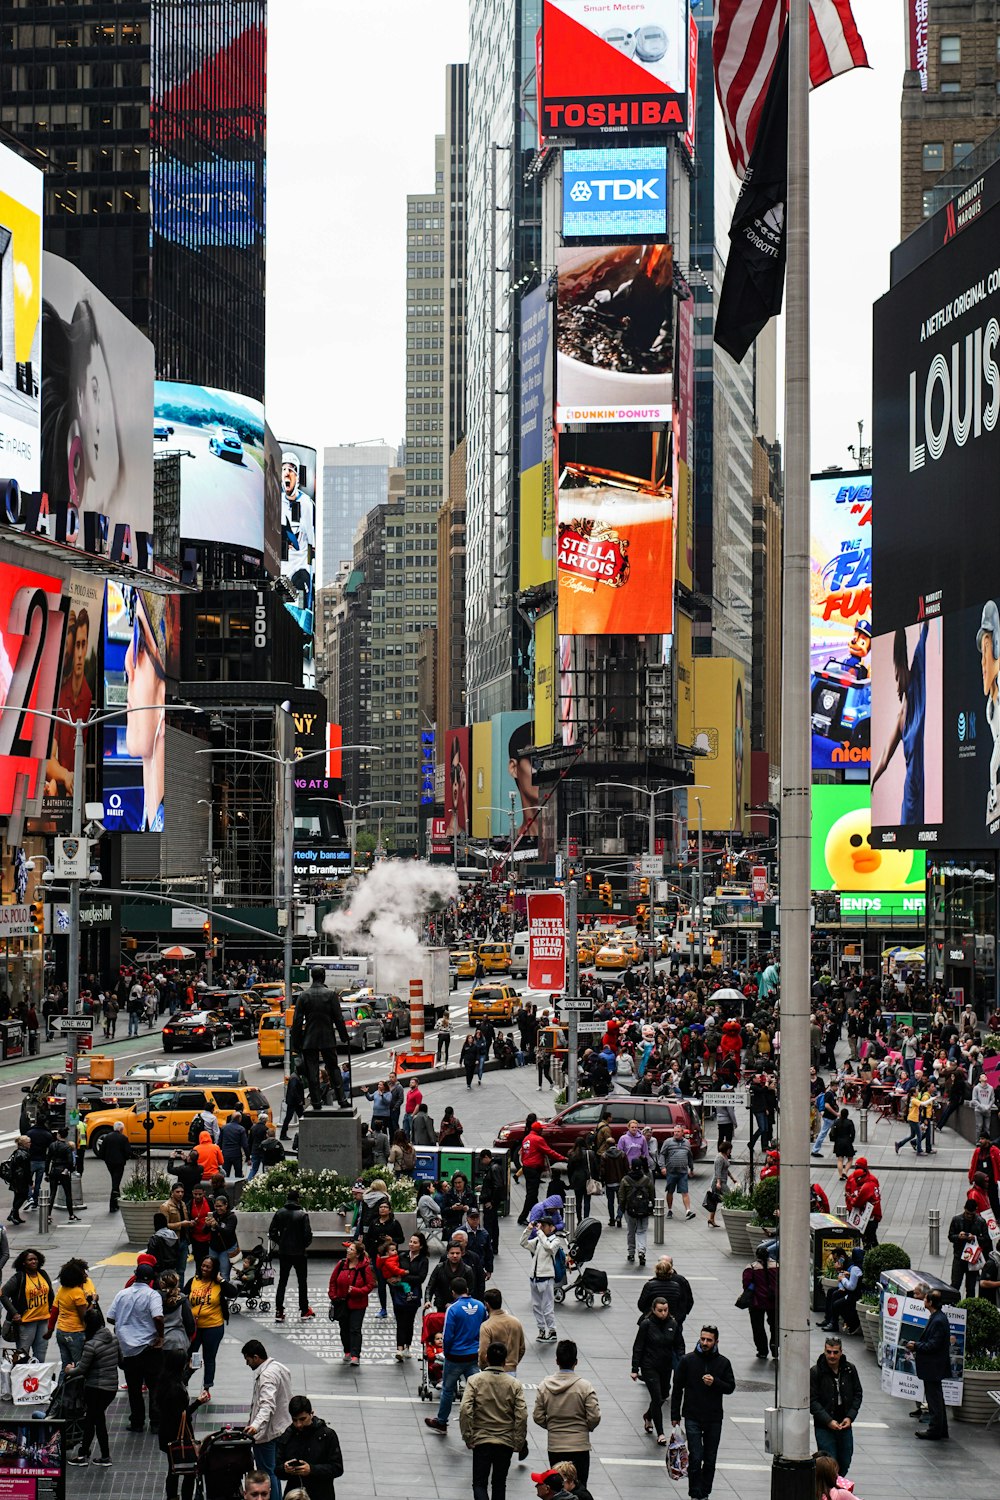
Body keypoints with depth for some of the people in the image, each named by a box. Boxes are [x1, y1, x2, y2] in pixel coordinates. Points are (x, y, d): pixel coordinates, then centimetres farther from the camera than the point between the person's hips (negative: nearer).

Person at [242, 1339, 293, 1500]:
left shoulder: (267, 1375, -24)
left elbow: (267, 1405, -37)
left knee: (266, 1473, -2)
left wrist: (256, 1425, -52)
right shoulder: (279, 1367, 7)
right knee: (274, 1471, 20)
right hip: (279, 1429, 10)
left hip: (266, 1433, -10)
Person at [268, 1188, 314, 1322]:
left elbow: (272, 1232, -4)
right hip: (299, 1252, -2)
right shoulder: (302, 1214, -13)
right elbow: (308, 1234, -16)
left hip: (284, 1252, 2)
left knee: (282, 1281, 9)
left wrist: (279, 1243, 10)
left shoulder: (280, 1213, -4)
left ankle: (279, 1311, 3)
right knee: (302, 1281, 12)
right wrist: (305, 1244, 4)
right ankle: (304, 1310, 17)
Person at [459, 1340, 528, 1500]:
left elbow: (465, 1410, -14)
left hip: (481, 1440, -2)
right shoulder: (514, 1384, -3)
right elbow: (521, 1415, -7)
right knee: (499, 1484, 15)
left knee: (479, 1483, 2)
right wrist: (519, 1443, 2)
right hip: (506, 1442, 2)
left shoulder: (474, 1381, -7)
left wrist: (468, 1436, -5)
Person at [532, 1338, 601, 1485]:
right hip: (579, 1446, -3)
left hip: (554, 1447, 3)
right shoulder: (585, 1386, -13)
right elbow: (594, 1417, -12)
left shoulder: (544, 1386, -4)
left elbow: (538, 1417, -1)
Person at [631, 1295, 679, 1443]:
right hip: (650, 1367, -4)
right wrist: (635, 1369, -9)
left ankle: (648, 1416, 47)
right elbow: (638, 1347, -7)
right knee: (657, 1398, -8)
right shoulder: (646, 1324, -12)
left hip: (666, 1367, 4)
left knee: (663, 1396, 16)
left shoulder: (672, 1325, -1)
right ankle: (660, 1434, 2)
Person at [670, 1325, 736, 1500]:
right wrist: (675, 1415, 1)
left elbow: (730, 1387, 4)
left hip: (714, 1419, 2)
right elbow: (677, 1388, 2)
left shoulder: (723, 1363, 1)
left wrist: (715, 1382, -17)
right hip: (692, 1418, -2)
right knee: (695, 1458, -9)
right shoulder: (688, 1360, -3)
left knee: (710, 1460, 8)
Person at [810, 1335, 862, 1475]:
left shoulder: (850, 1369, 2)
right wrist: (828, 1421, -18)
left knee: (845, 1464, 9)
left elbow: (858, 1394, 10)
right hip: (824, 1428, -4)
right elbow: (812, 1401, -9)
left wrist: (850, 1417, -3)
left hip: (845, 1425, 4)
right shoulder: (815, 1372, -9)